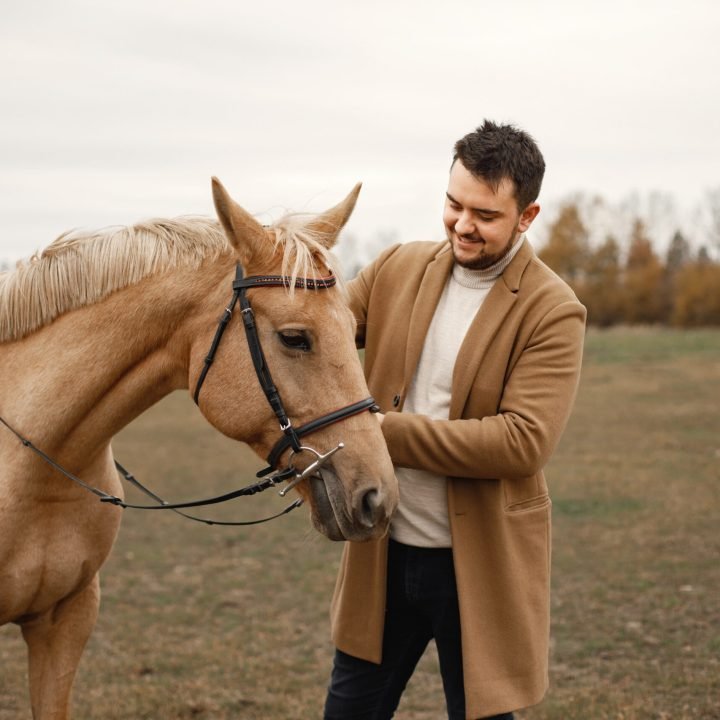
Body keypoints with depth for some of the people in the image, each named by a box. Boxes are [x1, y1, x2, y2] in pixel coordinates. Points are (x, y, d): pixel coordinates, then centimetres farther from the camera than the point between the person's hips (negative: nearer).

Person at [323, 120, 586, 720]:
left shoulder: (553, 312, -14)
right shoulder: (399, 268, 2)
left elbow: (524, 441, -24)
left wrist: (384, 431, -27)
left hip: (481, 564, -4)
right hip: (383, 551, 5)